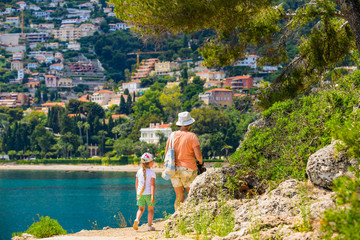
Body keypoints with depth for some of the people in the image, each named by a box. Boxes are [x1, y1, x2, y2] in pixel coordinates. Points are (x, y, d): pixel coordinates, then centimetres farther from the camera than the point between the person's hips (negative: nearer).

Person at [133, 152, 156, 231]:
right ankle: (149, 226, 10)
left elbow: (136, 184, 10)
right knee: (150, 209, 11)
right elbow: (152, 185, -15)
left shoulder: (139, 171, 5)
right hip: (148, 193, -4)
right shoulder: (152, 173, -9)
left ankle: (137, 219, -10)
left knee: (141, 209, 17)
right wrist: (152, 196, -18)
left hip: (140, 194, 4)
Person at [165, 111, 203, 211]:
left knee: (179, 197, 8)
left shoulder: (173, 136, 3)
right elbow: (198, 154, -15)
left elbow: (166, 153, 7)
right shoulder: (192, 136, -10)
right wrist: (201, 162, 6)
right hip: (188, 169, -4)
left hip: (174, 170, 4)